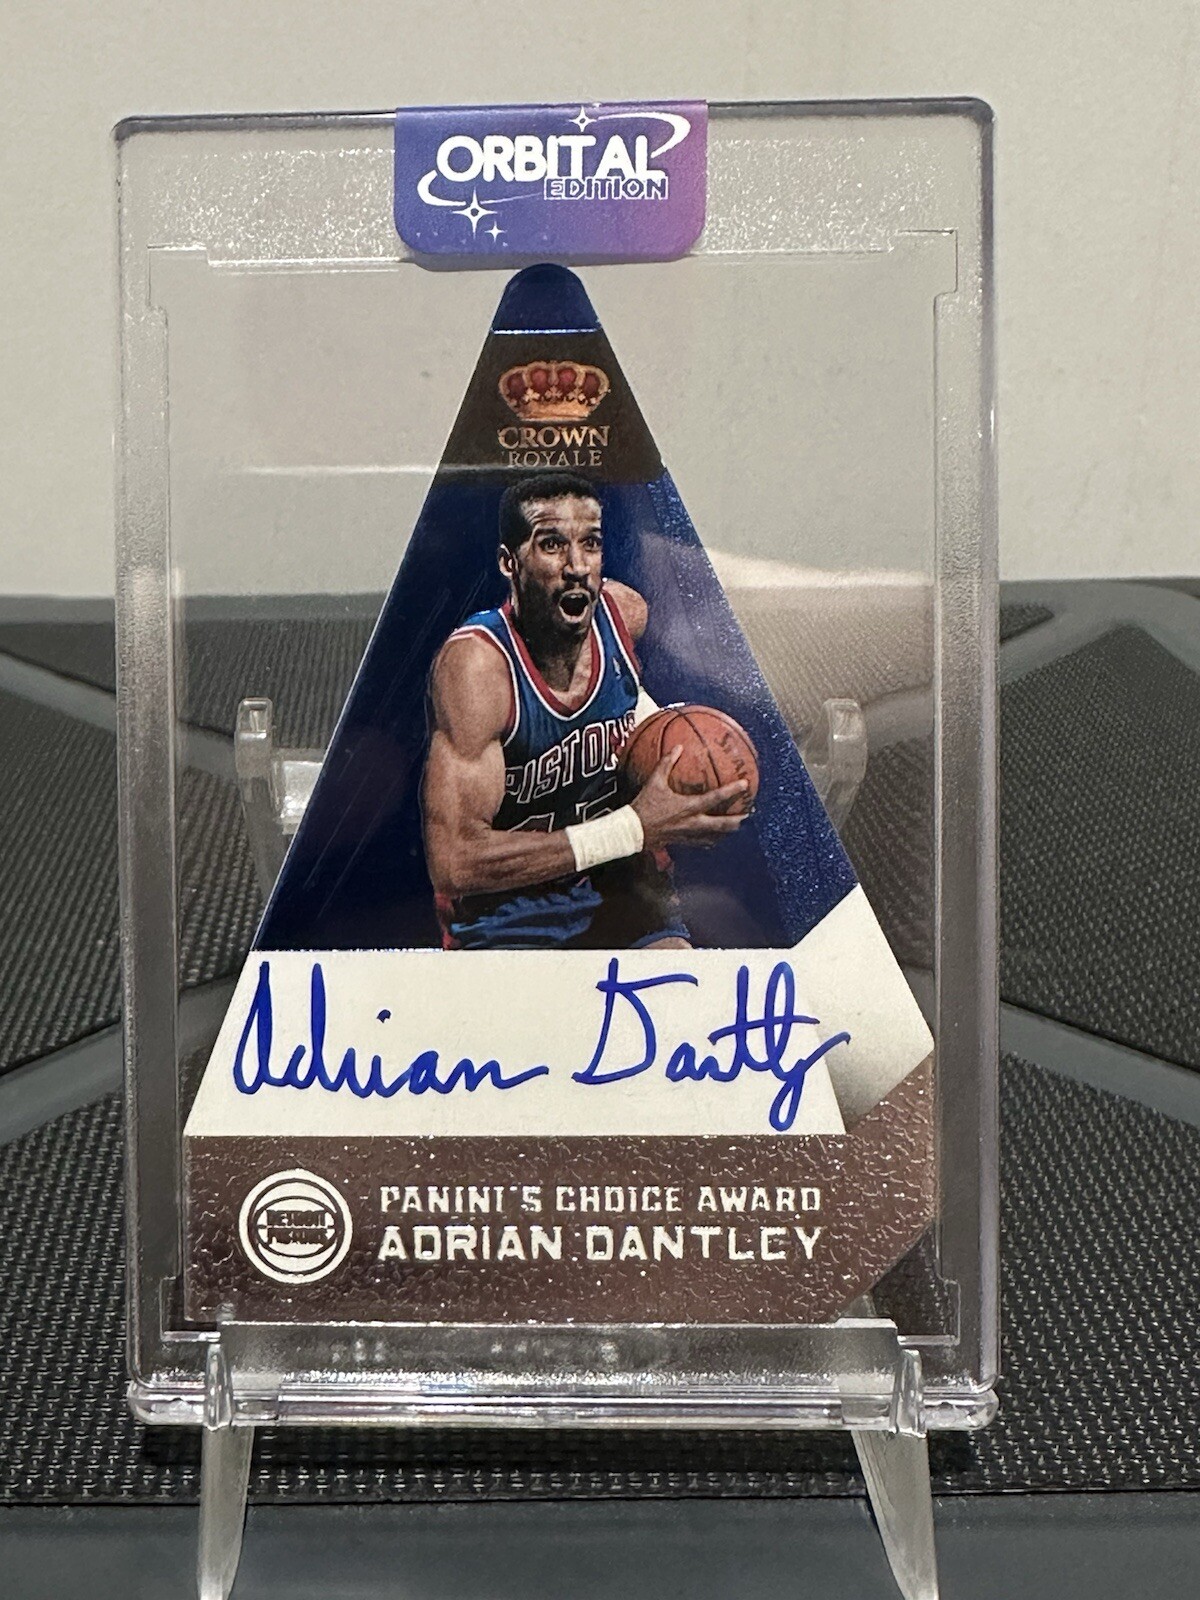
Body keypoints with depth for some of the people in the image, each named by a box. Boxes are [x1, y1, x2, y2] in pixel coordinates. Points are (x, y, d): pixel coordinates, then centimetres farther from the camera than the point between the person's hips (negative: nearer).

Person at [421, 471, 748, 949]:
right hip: (502, 901, -4)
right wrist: (637, 829, -32)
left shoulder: (625, 612, -8)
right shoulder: (474, 663, -27)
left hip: (614, 884, 5)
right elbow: (453, 861, -33)